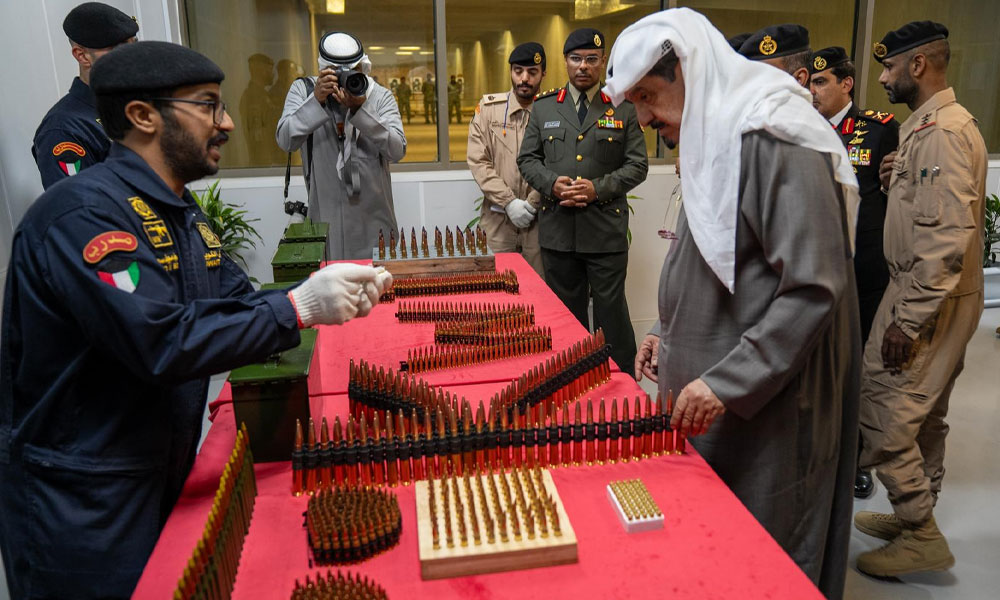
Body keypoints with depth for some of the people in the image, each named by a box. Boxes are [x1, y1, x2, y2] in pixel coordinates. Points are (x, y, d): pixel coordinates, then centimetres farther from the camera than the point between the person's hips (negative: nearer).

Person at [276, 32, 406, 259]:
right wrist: (316, 100, -23)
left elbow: (397, 151, -13)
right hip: (325, 218, -1)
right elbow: (285, 141, -13)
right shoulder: (303, 90, 1)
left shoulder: (381, 96, 1)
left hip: (375, 219, 1)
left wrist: (361, 108, -24)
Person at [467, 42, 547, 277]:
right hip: (499, 219, 1)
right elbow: (477, 161, -3)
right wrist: (509, 202, -11)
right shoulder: (488, 108, 4)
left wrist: (532, 204, -13)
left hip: (540, 219, -1)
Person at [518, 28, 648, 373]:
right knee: (566, 312, 13)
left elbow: (638, 165, 1)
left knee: (611, 310, 4)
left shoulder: (623, 109, 3)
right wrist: (552, 184, -11)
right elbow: (527, 159, 9)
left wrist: (599, 188, -14)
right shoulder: (543, 107, 9)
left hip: (606, 230, -2)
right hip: (557, 228, 3)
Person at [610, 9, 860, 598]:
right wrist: (671, 334, 10)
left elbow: (814, 288, -23)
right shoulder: (715, 138, 10)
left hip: (767, 406, -8)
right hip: (714, 398, 8)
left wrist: (727, 381, -23)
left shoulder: (777, 140, -19)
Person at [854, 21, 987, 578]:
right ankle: (917, 516, 34)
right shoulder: (929, 124, 13)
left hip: (930, 298, -11)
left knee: (881, 412, -5)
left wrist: (908, 320, -24)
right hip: (936, 295, 11)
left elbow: (948, 236, -25)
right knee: (923, 415, 19)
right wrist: (900, 179, 7)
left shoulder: (942, 131, -19)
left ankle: (921, 535, 9)